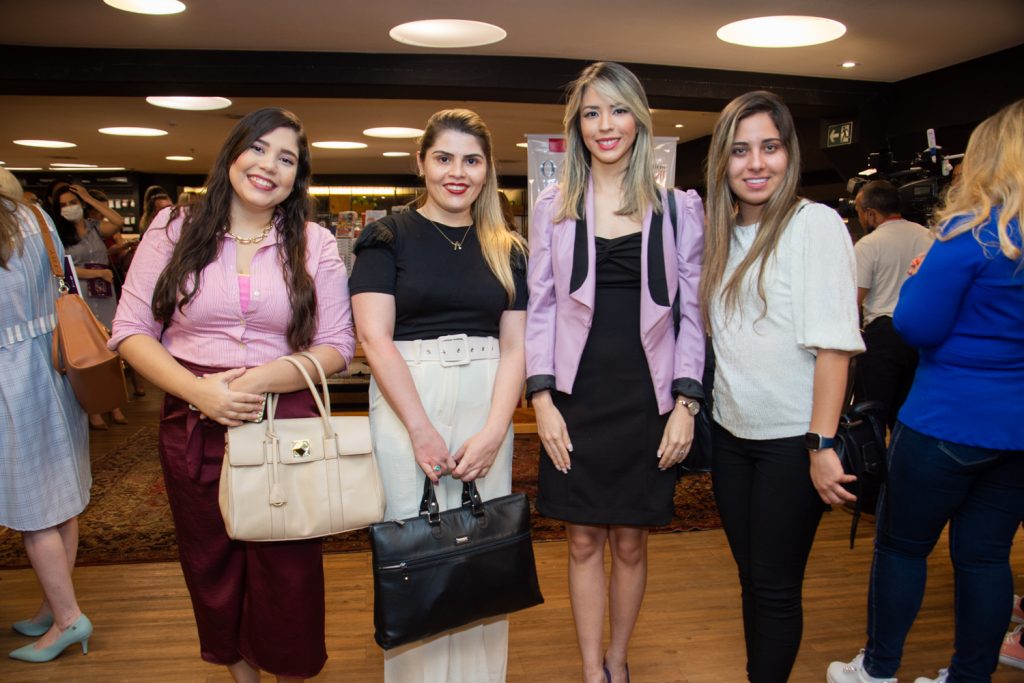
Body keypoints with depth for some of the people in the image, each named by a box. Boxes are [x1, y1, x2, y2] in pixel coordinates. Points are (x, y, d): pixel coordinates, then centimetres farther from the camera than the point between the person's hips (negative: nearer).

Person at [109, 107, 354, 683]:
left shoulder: (316, 245, 1)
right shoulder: (175, 229, 3)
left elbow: (337, 347, -2)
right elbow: (131, 331, 1)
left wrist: (259, 380, -18)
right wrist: (198, 389, -15)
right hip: (195, 426, 1)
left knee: (287, 568, 7)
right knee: (212, 565, 15)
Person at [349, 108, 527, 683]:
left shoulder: (507, 250, 10)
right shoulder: (389, 237, 1)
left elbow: (515, 345, 4)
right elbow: (375, 337, -8)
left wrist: (494, 431, -10)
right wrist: (422, 430, -14)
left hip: (488, 410, 3)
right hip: (406, 404, -2)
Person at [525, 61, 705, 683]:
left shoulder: (678, 208, 4)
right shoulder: (554, 208, 5)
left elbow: (691, 312, 4)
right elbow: (539, 307, 4)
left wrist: (686, 403, -4)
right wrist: (541, 398, -4)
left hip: (646, 399, 0)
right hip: (577, 399, 0)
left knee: (630, 541, 12)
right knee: (584, 541, 9)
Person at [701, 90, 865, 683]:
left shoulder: (814, 222, -10)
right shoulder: (724, 233, 9)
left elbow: (834, 341, -16)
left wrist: (822, 445, -19)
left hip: (792, 439, -6)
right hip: (731, 433, 6)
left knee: (777, 585, 6)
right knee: (751, 576, 17)